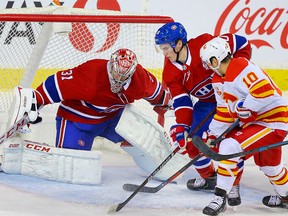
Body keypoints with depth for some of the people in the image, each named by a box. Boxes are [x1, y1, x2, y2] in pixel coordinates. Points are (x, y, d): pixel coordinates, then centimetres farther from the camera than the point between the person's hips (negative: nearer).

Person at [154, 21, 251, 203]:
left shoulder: (206, 44, -28)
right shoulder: (171, 73, -12)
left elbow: (243, 44, -17)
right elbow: (181, 101, -14)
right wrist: (181, 127, -28)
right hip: (207, 103, 6)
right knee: (193, 142, 2)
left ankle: (233, 185, -4)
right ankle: (209, 177, 28)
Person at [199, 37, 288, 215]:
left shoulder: (242, 69, -24)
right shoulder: (219, 79, 8)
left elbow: (265, 91, -34)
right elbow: (224, 110, 14)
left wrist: (246, 107, -23)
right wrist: (213, 134, 11)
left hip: (273, 120, -11)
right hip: (253, 120, 11)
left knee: (230, 147, -20)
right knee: (268, 162, 25)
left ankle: (220, 198, -14)